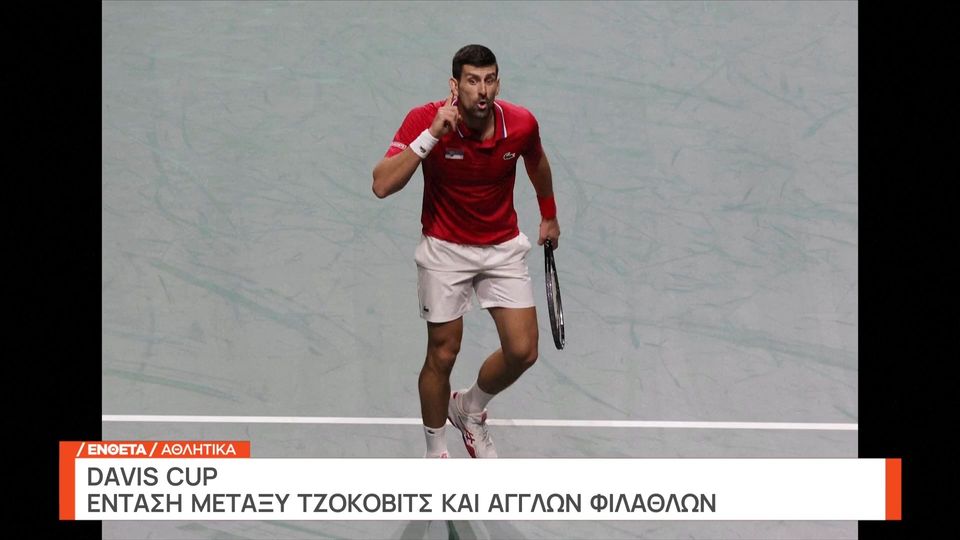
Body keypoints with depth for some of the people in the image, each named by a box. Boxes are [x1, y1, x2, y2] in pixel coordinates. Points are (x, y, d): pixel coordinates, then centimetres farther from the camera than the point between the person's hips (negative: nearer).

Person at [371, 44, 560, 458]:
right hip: (445, 250, -3)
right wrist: (431, 135, -38)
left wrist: (549, 216, 23)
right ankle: (435, 451, 25)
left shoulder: (521, 124, -14)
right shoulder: (425, 120, -22)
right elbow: (382, 186, -32)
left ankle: (470, 410, 28)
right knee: (442, 355, 2)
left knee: (522, 351, -3)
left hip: (504, 248, 3)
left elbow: (537, 162, 11)